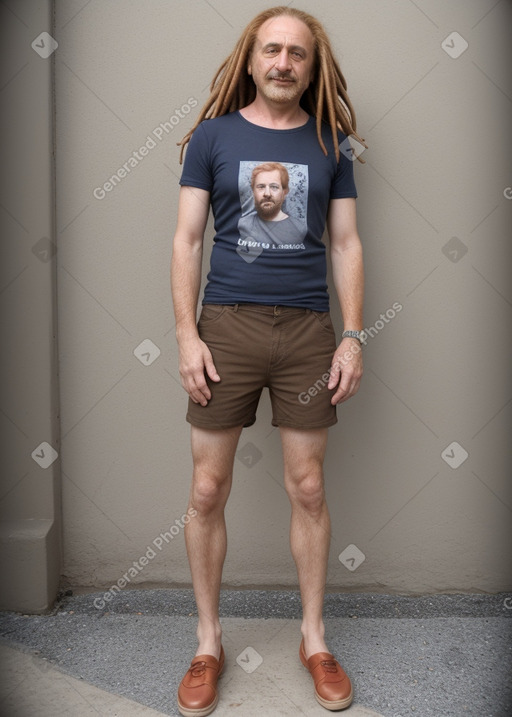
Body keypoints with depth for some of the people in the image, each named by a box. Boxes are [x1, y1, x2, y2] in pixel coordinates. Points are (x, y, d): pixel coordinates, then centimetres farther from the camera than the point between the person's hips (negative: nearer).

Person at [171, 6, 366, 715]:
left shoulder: (328, 143, 10)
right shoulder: (213, 134, 6)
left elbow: (346, 244, 8)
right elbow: (187, 240, 3)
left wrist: (353, 336, 0)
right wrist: (187, 334, -6)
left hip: (308, 330, 1)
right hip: (227, 325, -1)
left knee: (308, 489, 7)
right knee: (208, 490, 2)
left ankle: (314, 638, 26)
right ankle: (208, 643, 22)